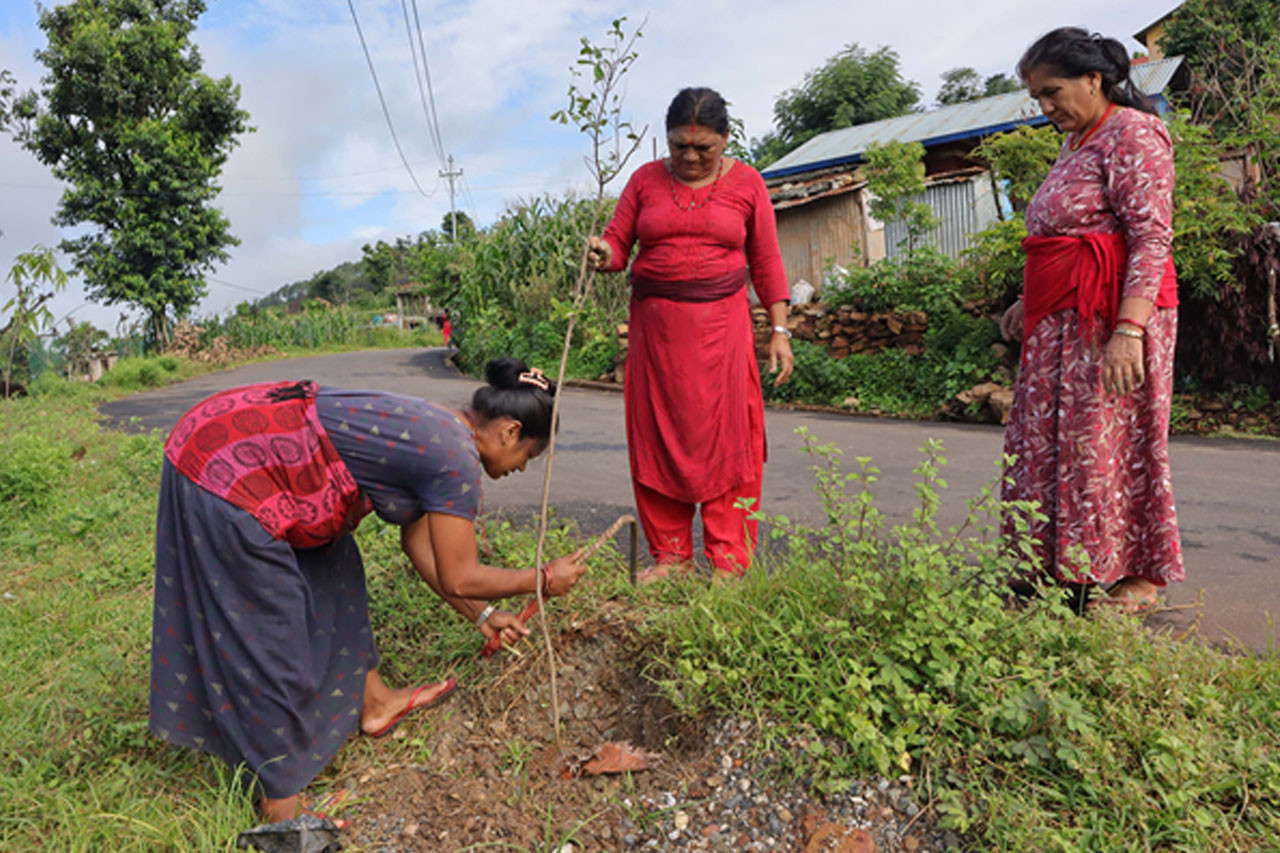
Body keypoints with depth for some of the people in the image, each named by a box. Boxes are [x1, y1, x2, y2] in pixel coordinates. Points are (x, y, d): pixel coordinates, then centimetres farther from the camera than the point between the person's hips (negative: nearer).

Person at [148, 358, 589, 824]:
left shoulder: (435, 431, 12)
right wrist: (545, 579, 6)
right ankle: (280, 804, 20)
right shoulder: (457, 461, -16)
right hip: (225, 476, -10)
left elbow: (418, 540, 19)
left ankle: (372, 702, 37)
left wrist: (480, 616, 24)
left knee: (331, 565, 20)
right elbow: (460, 578, -9)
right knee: (266, 639, 1)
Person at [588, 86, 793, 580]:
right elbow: (617, 243, 7)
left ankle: (729, 561, 4)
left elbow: (766, 262, 8)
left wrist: (779, 329, 2)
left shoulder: (746, 184, 6)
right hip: (655, 323, 2)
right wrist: (603, 255, -17)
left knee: (724, 435, -5)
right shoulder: (646, 180, 9)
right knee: (659, 434, 1)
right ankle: (670, 554, 13)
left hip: (721, 322, -1)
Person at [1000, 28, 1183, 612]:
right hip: (1064, 322, 9)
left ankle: (1138, 577, 12)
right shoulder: (1076, 141, 19)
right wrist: (1028, 302, 22)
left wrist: (1129, 328, -27)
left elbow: (1152, 237, -18)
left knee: (1109, 440, -3)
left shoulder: (1132, 133, -9)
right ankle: (1068, 565, 20)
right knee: (1049, 439, 9)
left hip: (1113, 319, -9)